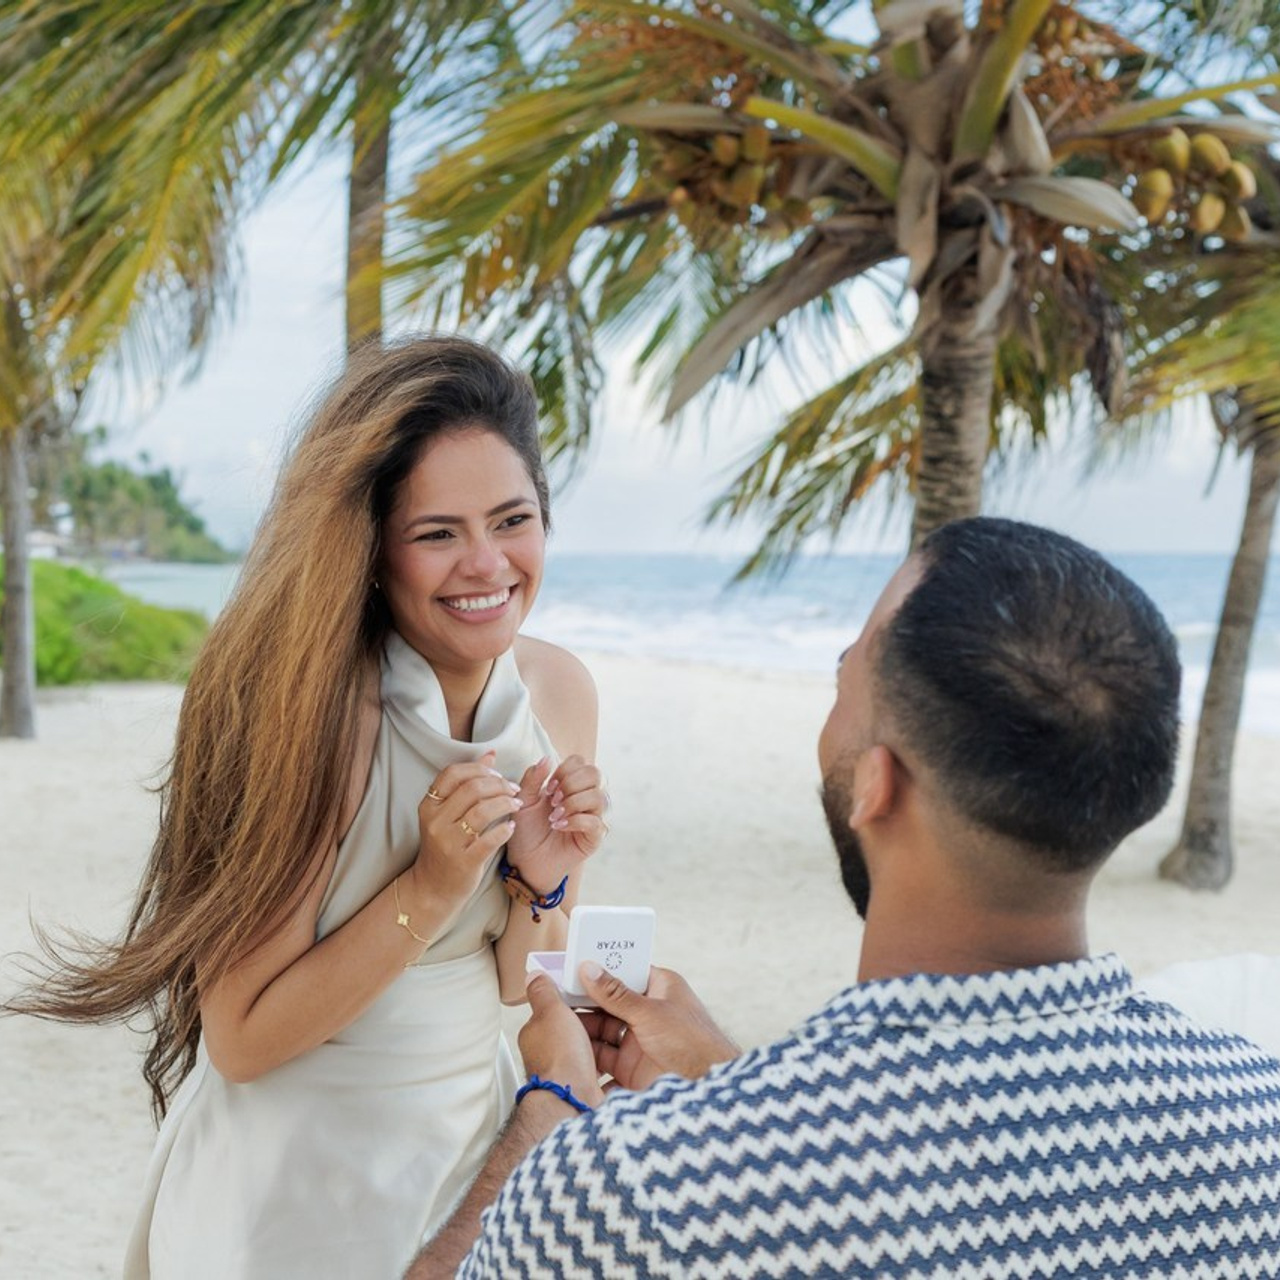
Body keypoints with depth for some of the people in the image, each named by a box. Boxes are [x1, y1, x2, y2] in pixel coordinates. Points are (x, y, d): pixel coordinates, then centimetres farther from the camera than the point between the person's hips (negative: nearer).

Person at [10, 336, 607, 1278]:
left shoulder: (561, 691, -7)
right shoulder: (309, 704, -24)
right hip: (295, 1185, -5)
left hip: (472, 1134, 6)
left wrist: (540, 884, -17)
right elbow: (243, 1040, -20)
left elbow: (516, 985, 2)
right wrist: (429, 888, -28)